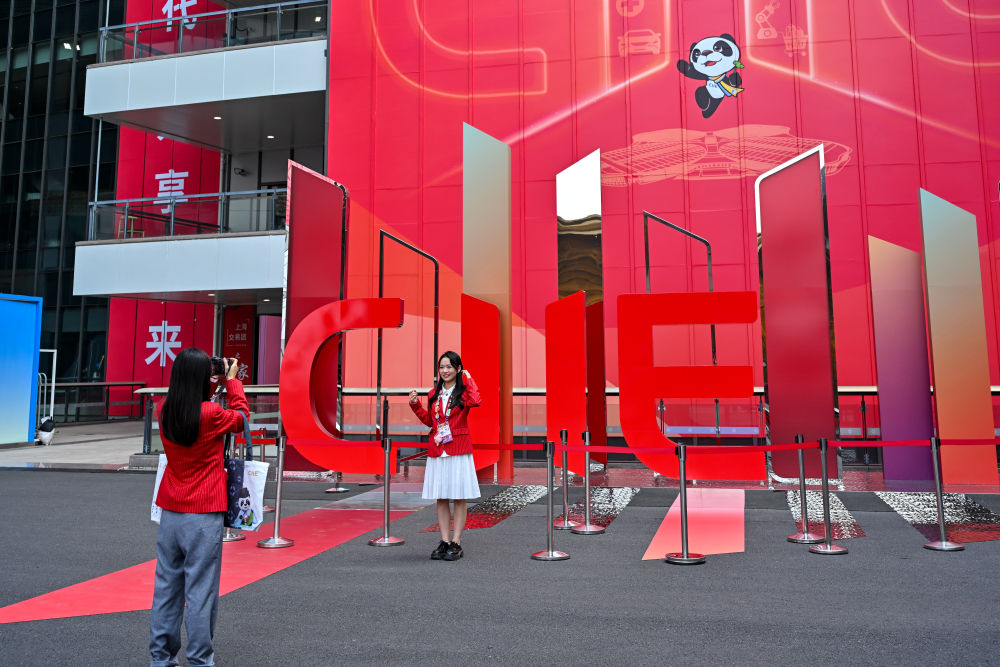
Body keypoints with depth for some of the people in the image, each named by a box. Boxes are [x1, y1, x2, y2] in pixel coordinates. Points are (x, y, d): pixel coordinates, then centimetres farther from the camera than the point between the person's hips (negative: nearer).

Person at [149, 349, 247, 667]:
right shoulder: (211, 414, -15)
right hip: (203, 516, -6)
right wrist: (232, 381, 14)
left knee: (166, 586, 13)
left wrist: (213, 383, 17)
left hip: (170, 514, 6)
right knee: (200, 590, 2)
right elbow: (241, 416, 5)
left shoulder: (164, 411, 0)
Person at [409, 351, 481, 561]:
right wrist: (415, 405, 9)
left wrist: (468, 380, -15)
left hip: (459, 449, -5)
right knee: (441, 497, 8)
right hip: (437, 449, 5)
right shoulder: (434, 394, 11)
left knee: (460, 497, 1)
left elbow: (476, 402, -26)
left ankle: (456, 544, 8)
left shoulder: (464, 391, -3)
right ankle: (444, 542, 17)